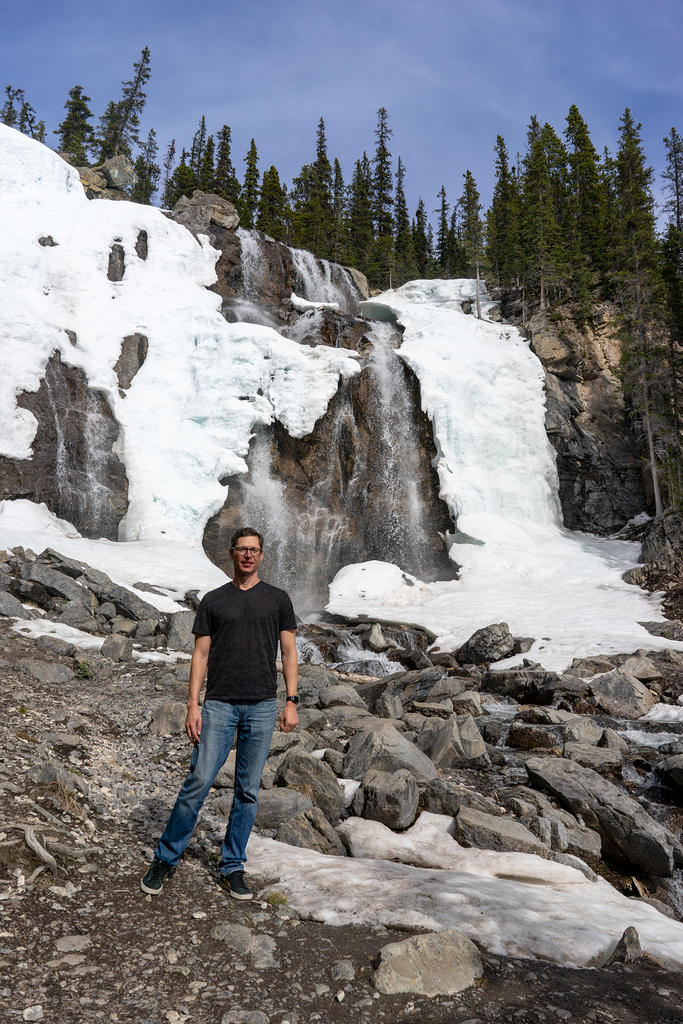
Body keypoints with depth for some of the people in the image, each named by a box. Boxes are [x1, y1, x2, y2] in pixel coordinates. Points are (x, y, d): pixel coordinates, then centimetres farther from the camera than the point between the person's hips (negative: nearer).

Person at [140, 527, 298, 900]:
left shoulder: (277, 599, 7)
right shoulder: (213, 600, 7)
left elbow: (288, 651, 6)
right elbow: (201, 654, 5)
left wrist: (292, 702, -1)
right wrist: (193, 705, -3)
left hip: (262, 706, 1)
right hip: (219, 704, 0)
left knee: (248, 790, 8)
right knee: (198, 782, -3)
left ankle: (232, 867, 23)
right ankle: (165, 858, 16)